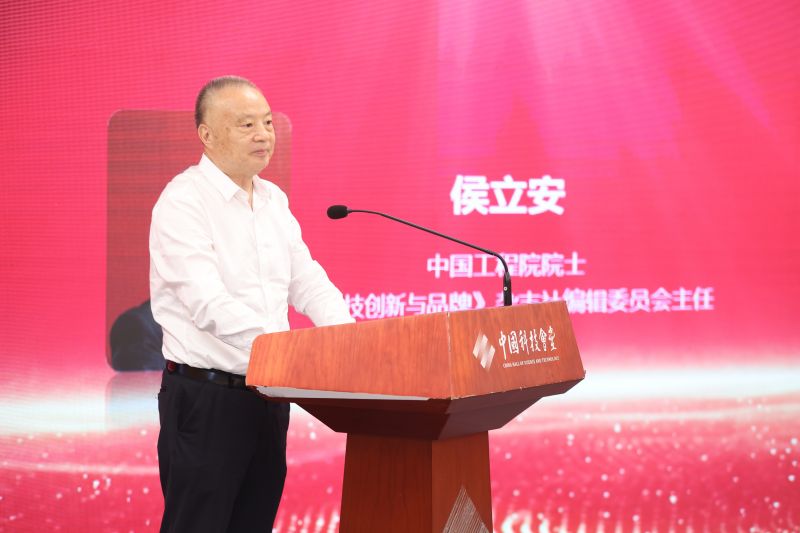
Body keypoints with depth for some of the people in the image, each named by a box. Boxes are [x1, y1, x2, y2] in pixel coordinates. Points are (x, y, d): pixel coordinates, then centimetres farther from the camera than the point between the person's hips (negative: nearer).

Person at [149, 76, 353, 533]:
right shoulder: (183, 202, -14)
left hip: (268, 394, 7)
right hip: (205, 397, -7)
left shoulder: (274, 199, 11)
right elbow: (210, 305, -24)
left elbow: (307, 281, 11)